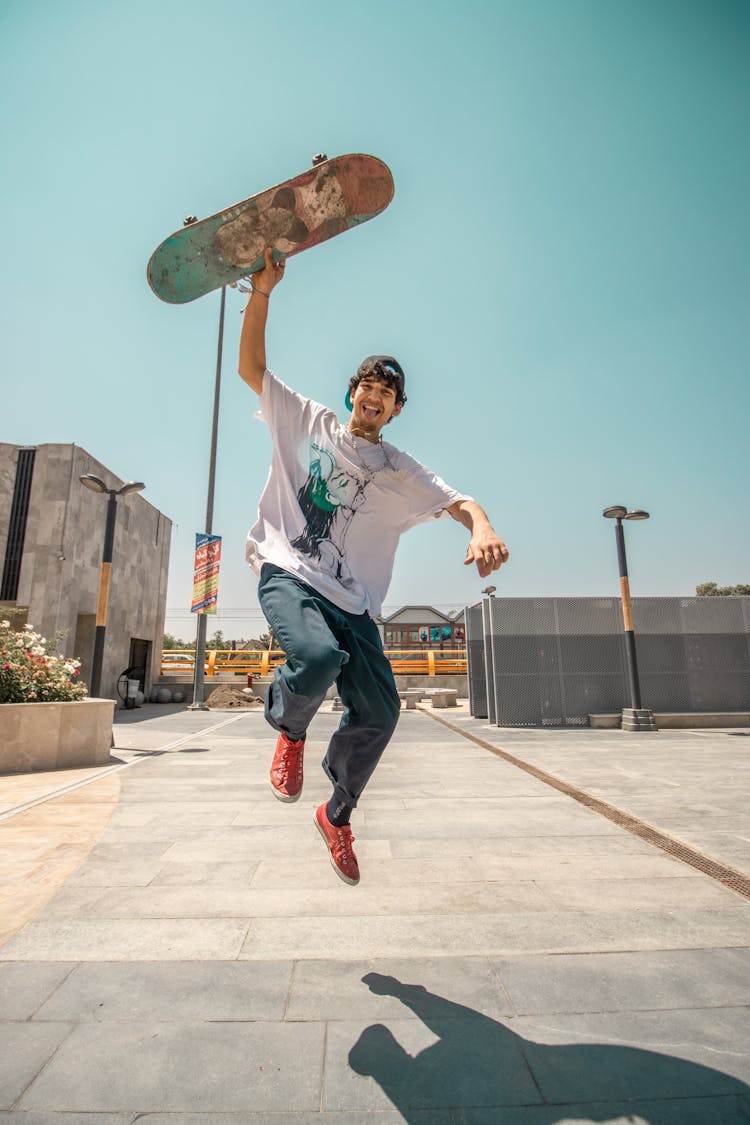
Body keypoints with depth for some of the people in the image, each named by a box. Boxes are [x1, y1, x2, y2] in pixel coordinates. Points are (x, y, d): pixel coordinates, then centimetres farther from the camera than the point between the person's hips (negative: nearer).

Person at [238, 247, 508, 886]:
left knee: (379, 712, -6)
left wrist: (484, 530, -26)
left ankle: (338, 814, 23)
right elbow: (251, 366, 9)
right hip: (287, 572, -2)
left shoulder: (401, 472, 11)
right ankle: (289, 727, 4)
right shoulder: (308, 421, 12)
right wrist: (263, 293, -2)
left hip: (350, 597, 3)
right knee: (319, 658, -34)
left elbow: (462, 503, -2)